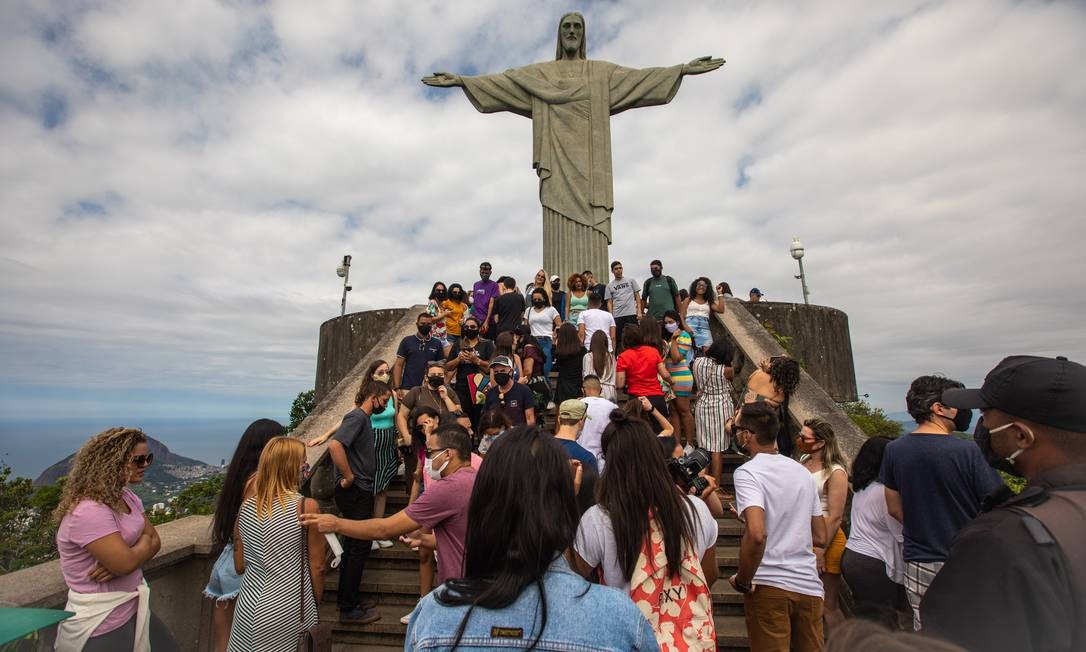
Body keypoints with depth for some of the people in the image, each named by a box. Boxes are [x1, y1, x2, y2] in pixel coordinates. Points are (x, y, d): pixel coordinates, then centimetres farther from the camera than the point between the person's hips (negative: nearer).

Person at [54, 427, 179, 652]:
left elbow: (155, 541, 3)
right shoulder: (89, 511, -26)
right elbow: (125, 563, -28)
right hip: (101, 626, -8)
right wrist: (144, 541, -8)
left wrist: (117, 563, -15)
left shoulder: (127, 497, 4)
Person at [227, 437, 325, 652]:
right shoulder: (307, 507, -17)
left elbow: (240, 566, 6)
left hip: (249, 605, 4)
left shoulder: (246, 506, -3)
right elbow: (317, 566, -11)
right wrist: (316, 603, 5)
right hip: (287, 608, -4)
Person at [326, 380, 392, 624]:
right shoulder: (357, 416, -16)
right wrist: (348, 477, -23)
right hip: (355, 492, -10)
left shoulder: (364, 418, 13)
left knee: (354, 545, 17)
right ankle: (349, 607, 11)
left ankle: (347, 600, 30)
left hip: (361, 492, 10)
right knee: (359, 547, -1)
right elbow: (335, 445, -31)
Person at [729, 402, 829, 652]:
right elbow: (821, 537, 14)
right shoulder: (803, 472, 9)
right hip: (810, 585, 7)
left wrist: (742, 580, -13)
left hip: (769, 586, -6)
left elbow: (757, 534, -27)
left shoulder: (747, 473, -13)